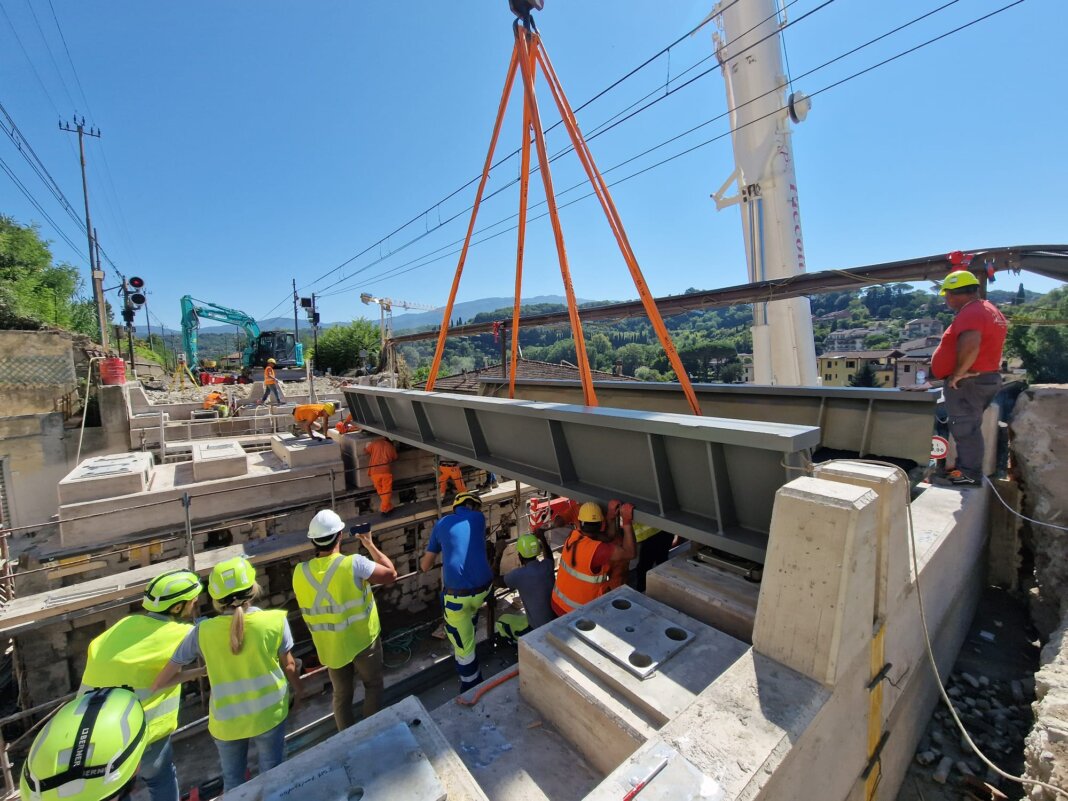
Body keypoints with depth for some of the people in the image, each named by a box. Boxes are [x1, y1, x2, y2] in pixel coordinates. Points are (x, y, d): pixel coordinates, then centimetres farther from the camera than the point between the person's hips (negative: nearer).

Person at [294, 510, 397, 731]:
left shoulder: (300, 572, -13)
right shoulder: (354, 563, -27)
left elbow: (307, 608, 3)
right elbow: (391, 574, -14)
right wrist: (370, 545, -8)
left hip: (329, 646, 4)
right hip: (363, 640, -3)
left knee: (341, 694, 24)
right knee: (373, 685, 22)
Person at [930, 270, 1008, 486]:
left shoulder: (970, 313, -18)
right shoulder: (988, 309, 17)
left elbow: (970, 346, -34)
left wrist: (958, 373, -23)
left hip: (968, 382, -11)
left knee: (965, 427, -4)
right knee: (966, 426, 18)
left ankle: (970, 474, 2)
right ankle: (964, 468, 27)